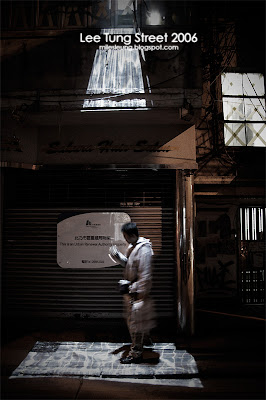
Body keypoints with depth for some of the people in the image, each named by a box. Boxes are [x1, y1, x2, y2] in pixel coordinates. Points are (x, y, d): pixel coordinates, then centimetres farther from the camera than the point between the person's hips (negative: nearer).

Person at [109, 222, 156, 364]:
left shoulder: (144, 249, -24)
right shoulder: (132, 246, 7)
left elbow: (145, 275, -25)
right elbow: (127, 263, 20)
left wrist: (139, 294, -23)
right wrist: (117, 256, 3)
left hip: (138, 291, -10)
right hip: (131, 289, 10)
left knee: (135, 321, -1)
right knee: (131, 318, 23)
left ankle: (136, 353, 11)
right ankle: (145, 338, 45)